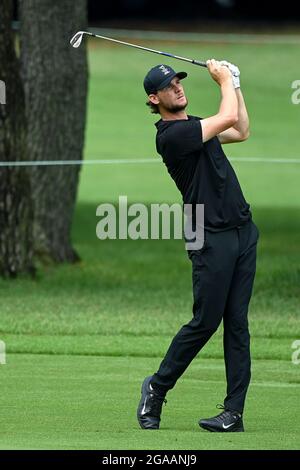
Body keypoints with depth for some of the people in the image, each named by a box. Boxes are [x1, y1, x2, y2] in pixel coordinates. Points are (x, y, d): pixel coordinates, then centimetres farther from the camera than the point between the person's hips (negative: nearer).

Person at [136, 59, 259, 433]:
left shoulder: (196, 126, 18)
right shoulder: (172, 134, -13)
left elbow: (241, 131, 32)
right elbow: (229, 118, -15)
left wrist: (235, 85, 24)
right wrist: (224, 80, 1)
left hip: (243, 231, 8)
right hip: (213, 238, -8)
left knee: (237, 323, 3)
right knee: (205, 321, -6)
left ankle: (234, 412, 1)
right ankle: (157, 388, 13)